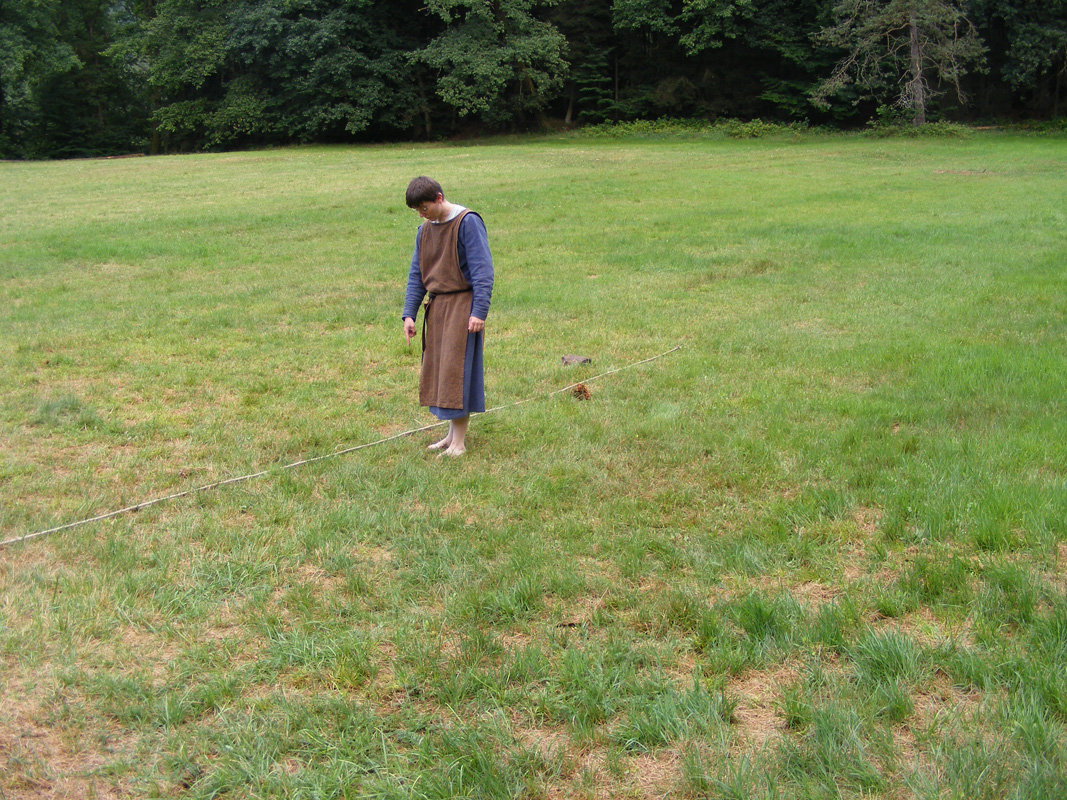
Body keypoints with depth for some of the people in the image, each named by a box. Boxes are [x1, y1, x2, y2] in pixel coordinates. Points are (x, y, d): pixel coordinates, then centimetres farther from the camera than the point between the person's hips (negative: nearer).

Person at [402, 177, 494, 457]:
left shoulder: (468, 222, -11)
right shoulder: (425, 229, 11)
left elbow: (482, 270, -14)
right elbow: (416, 274, 15)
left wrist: (479, 311, -20)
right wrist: (409, 314, 8)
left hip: (462, 305, -8)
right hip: (436, 307, 8)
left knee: (456, 369, -8)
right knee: (437, 369, 9)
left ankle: (459, 443, -4)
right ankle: (452, 434, 18)